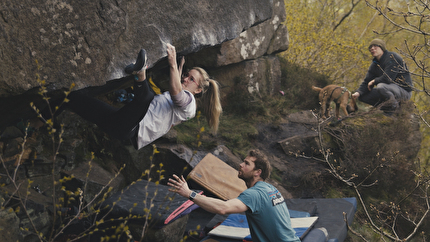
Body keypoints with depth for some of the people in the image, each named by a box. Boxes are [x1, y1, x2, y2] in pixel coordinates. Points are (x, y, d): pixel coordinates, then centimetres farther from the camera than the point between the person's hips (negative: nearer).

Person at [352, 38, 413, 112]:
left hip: (403, 90, -8)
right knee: (362, 96, 0)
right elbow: (367, 82, 6)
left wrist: (374, 81, -10)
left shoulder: (392, 57, -17)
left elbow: (387, 79, -28)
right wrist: (358, 92, -13)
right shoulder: (375, 64, 9)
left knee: (381, 86, -38)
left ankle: (393, 102, -11)